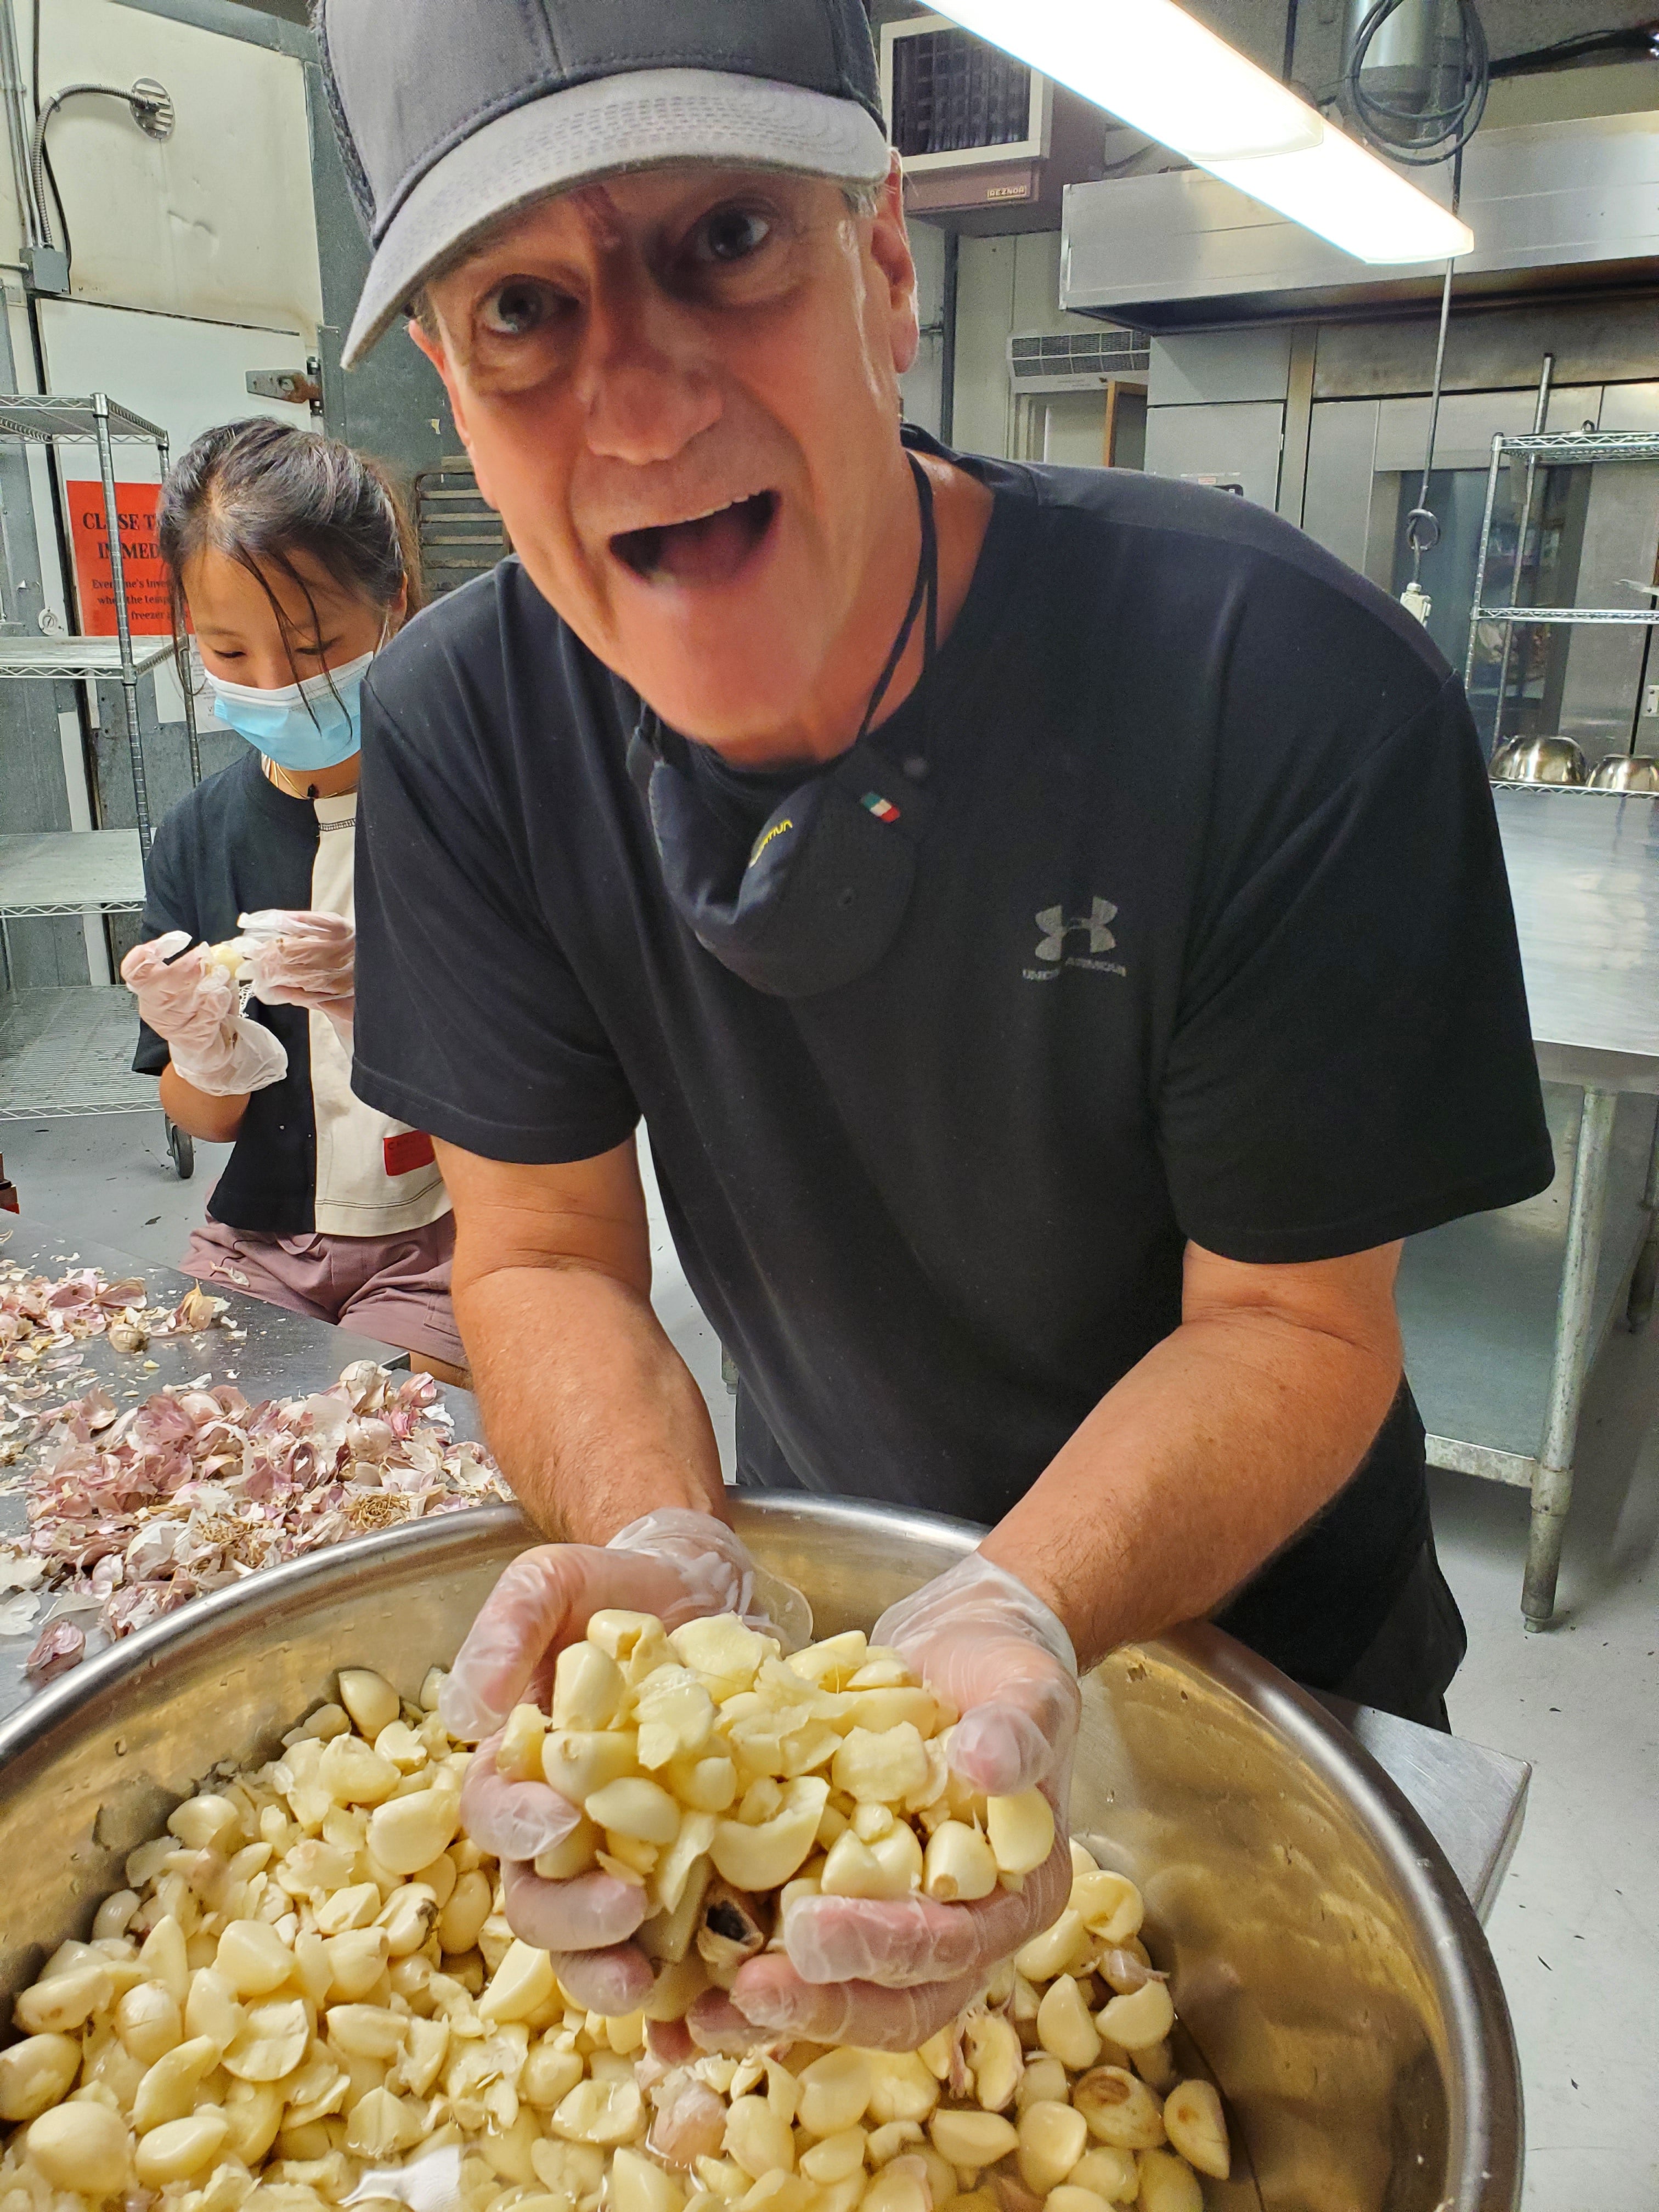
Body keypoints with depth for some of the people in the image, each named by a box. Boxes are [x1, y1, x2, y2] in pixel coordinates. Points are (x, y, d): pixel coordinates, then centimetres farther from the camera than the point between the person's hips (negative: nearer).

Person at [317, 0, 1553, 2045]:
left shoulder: (1287, 696, -29)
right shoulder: (460, 733, -17)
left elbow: (1294, 1321, -22)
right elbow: (544, 1251, -13)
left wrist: (1018, 1621, -39)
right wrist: (661, 1556, -32)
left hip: (1240, 1629, -1)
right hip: (819, 1574, 2)